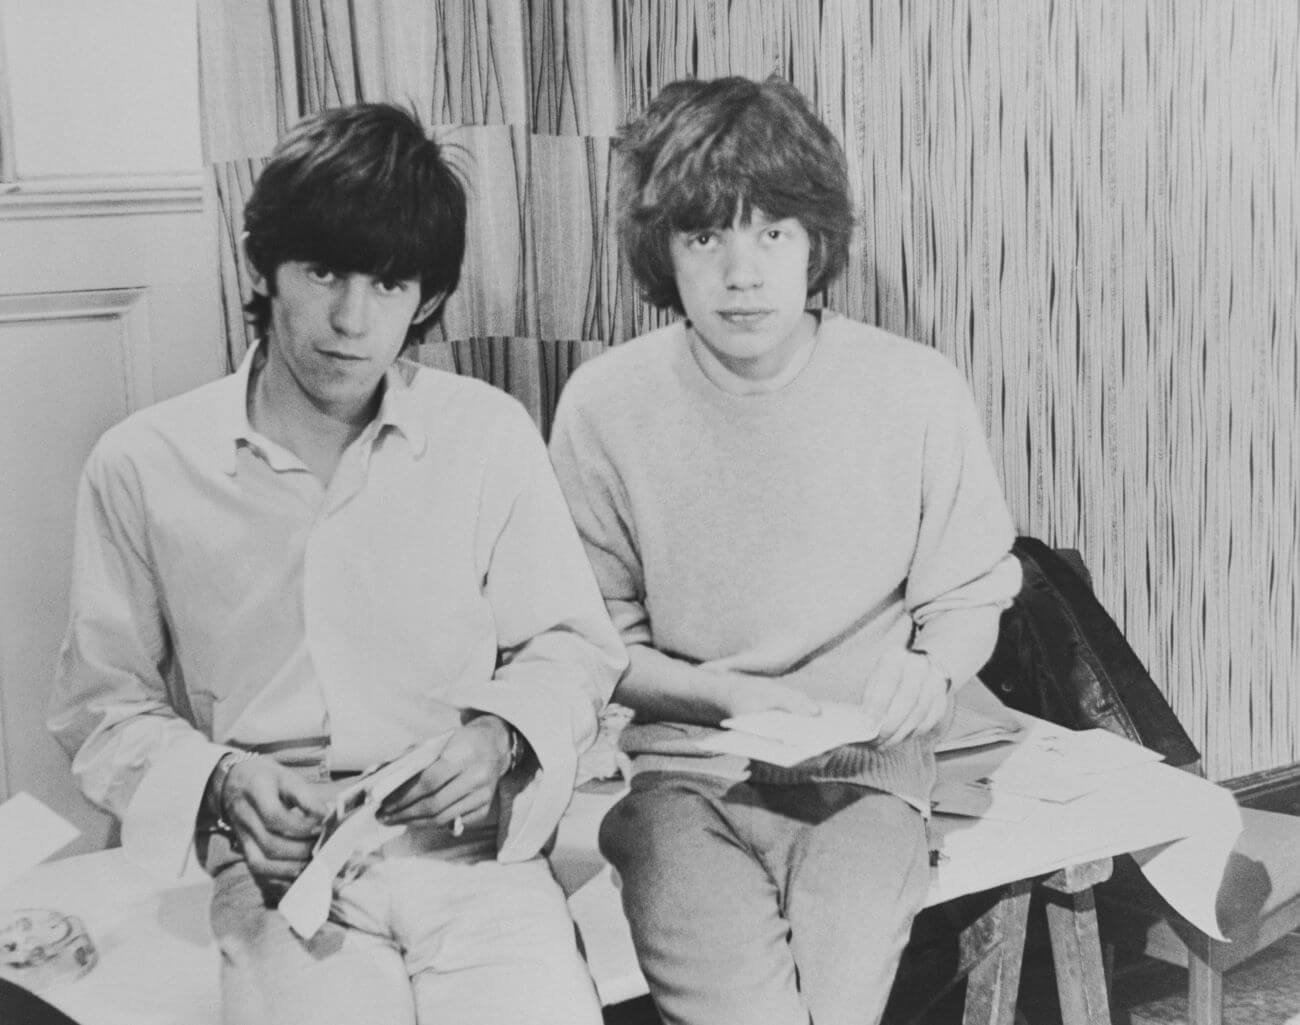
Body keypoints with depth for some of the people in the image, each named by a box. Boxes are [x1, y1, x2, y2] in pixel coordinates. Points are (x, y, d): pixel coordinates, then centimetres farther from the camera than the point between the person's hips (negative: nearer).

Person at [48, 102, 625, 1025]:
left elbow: (571, 647, 12)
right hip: (276, 871, 0)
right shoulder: (142, 466, 3)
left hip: (477, 852, 1)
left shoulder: (491, 435, 4)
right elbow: (102, 701, 10)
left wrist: (500, 735, -8)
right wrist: (221, 780, -7)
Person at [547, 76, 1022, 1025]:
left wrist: (931, 669, -12)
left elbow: (967, 598, 9)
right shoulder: (605, 404, -5)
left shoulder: (920, 392, -4)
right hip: (678, 762, 0)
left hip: (863, 767, 1)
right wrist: (732, 695, -12)